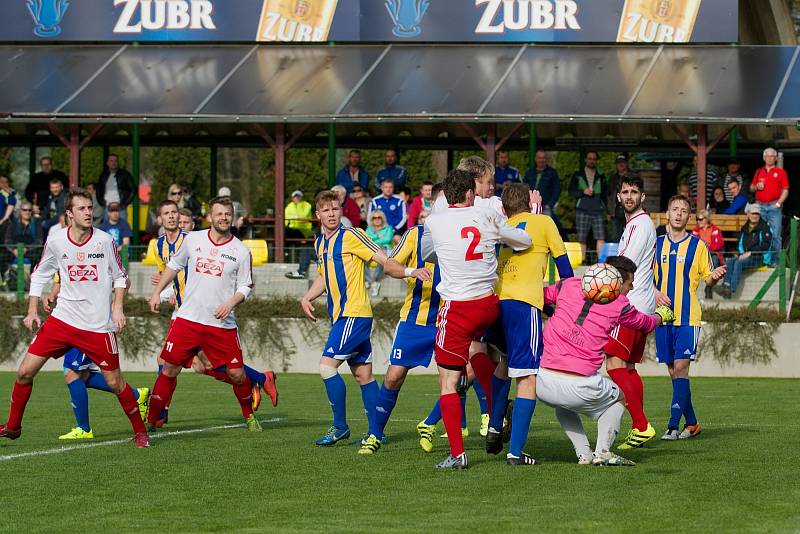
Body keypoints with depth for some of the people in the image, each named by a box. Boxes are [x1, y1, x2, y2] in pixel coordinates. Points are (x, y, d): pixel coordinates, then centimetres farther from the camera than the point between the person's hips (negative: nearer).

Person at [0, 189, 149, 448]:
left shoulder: (105, 241, -5)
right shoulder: (56, 242, -2)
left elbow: (119, 276, 6)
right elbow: (39, 275, 12)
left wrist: (118, 307, -6)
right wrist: (32, 312, 5)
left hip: (98, 326, -2)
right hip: (62, 318, 2)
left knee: (115, 382, -3)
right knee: (25, 372, -2)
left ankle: (140, 430, 16)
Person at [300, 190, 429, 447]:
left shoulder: (352, 236, -10)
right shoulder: (320, 243, 14)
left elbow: (385, 262, -13)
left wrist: (409, 271, -30)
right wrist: (307, 297, 13)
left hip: (355, 314, -8)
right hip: (339, 316, 8)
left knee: (327, 365, -13)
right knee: (363, 375, 9)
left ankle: (339, 426, -4)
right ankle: (375, 432, 12)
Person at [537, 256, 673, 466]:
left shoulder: (569, 285, 10)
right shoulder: (620, 305, 6)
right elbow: (646, 324, 27)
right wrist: (661, 315, 49)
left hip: (543, 383, 3)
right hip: (579, 386, -3)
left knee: (563, 406, 37)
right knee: (619, 398, 27)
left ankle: (583, 454, 19)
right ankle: (602, 451, 10)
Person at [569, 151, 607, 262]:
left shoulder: (601, 176, 15)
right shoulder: (578, 175, 11)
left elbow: (605, 194, 20)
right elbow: (571, 191, 6)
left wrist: (608, 211, 13)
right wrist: (583, 192, -11)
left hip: (598, 210, 1)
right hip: (582, 210, -1)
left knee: (601, 237, -11)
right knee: (581, 239, -1)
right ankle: (582, 260, 5)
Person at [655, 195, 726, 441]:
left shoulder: (698, 245, 2)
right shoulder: (657, 244, 9)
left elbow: (708, 278, 6)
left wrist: (715, 277, -16)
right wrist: (654, 292, -5)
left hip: (688, 317, -4)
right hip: (663, 317, 4)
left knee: (681, 367, -12)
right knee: (673, 371, 5)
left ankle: (673, 425, -15)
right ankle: (691, 423, 16)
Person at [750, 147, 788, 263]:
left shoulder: (781, 172, 6)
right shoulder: (759, 172, 16)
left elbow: (785, 190, 2)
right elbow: (751, 188, 22)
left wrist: (778, 203, -10)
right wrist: (756, 187, -1)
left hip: (774, 206, -3)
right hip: (760, 206, 3)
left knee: (775, 235, -7)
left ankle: (775, 260, -4)